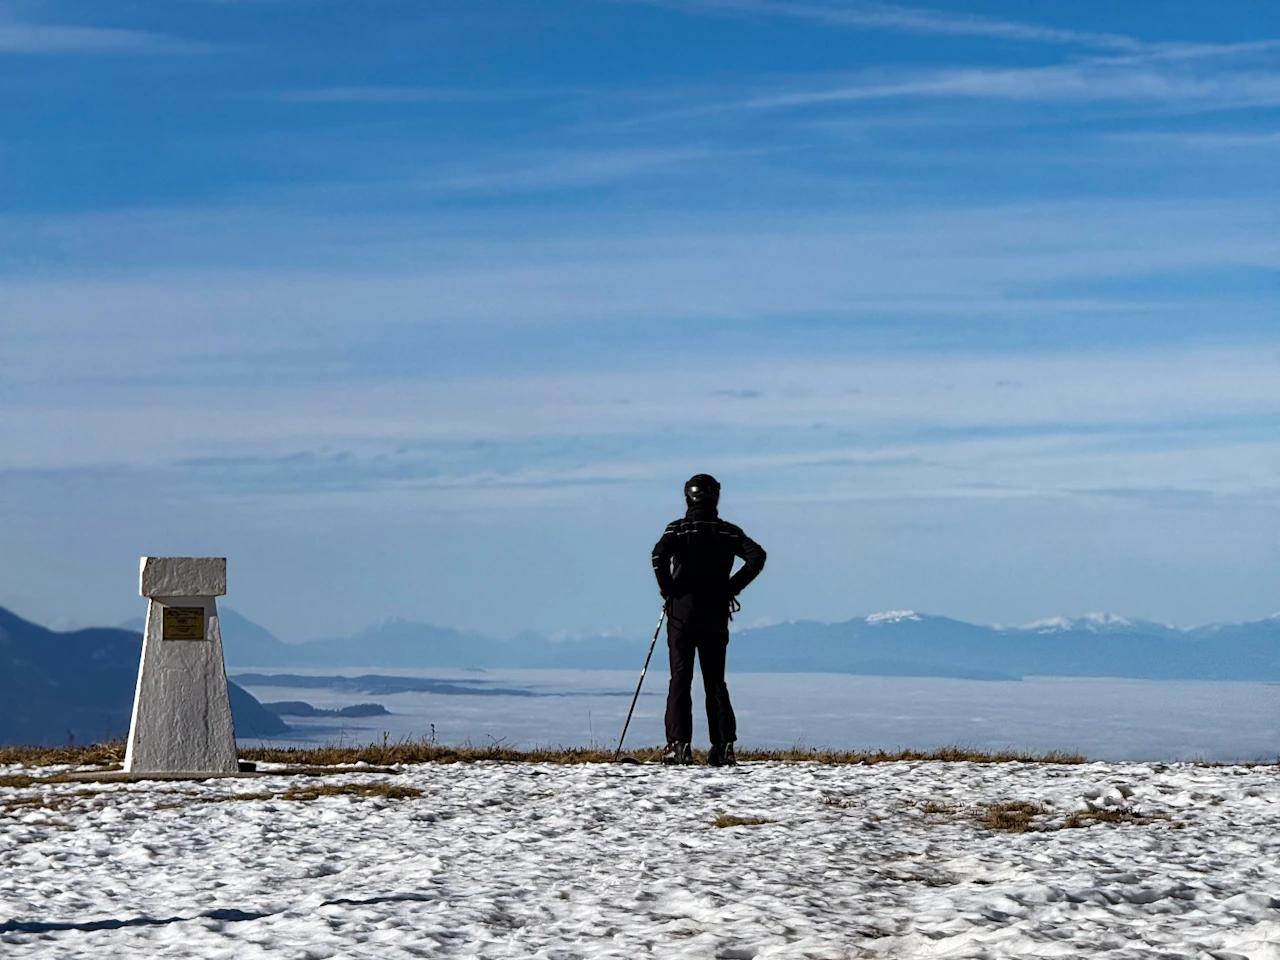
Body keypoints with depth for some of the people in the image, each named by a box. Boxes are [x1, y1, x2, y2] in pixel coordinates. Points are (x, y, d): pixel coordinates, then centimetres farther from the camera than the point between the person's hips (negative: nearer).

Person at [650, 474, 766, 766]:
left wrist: (667, 589, -7)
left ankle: (679, 745, -8)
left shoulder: (677, 528, -1)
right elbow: (757, 556, -6)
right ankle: (724, 746, 1)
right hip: (716, 614, 3)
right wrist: (731, 588, 0)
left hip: (682, 611, -2)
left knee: (680, 679, 1)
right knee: (715, 681, 9)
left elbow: (659, 554, -20)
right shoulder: (729, 531, 6)